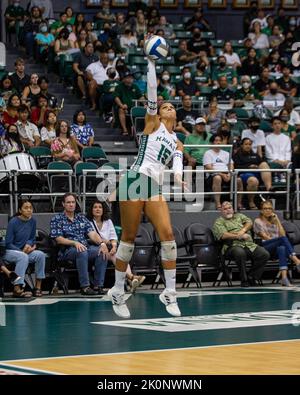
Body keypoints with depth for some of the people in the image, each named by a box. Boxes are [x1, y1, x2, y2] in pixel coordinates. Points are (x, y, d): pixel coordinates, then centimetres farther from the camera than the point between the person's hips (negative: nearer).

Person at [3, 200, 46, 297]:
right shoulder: (13, 222, -14)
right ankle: (17, 289, -42)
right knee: (23, 256, -36)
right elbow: (8, 243, -12)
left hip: (24, 250, 5)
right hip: (9, 252, -5)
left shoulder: (32, 221, 1)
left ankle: (38, 287, -16)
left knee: (40, 255, -21)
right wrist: (22, 251, -19)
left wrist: (28, 244, -9)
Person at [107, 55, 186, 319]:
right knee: (129, 237, -3)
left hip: (155, 187, 5)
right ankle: (118, 292, 6)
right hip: (136, 179, -4)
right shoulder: (153, 123, 12)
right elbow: (151, 93, 1)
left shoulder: (177, 142, 23)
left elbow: (177, 161, 6)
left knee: (168, 234, -8)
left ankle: (170, 293, -2)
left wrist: (178, 176, -17)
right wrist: (151, 64, -5)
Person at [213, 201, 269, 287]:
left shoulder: (239, 216, 29)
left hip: (250, 245, 5)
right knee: (240, 253, -40)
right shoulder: (219, 222, 12)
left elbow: (249, 222, 13)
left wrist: (243, 230, -7)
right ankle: (244, 280, -26)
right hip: (233, 246, -5)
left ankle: (251, 277, -11)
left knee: (265, 254, -19)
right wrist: (239, 236, -13)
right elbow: (223, 235, -5)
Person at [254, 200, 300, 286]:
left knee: (281, 248, -39)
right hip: (265, 246, -3)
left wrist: (277, 221, 8)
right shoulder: (258, 221, 13)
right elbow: (264, 236, -1)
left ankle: (284, 277, -59)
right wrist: (275, 239, -11)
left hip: (276, 248, 3)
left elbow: (283, 234, 12)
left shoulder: (274, 221, 28)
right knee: (283, 239, -35)